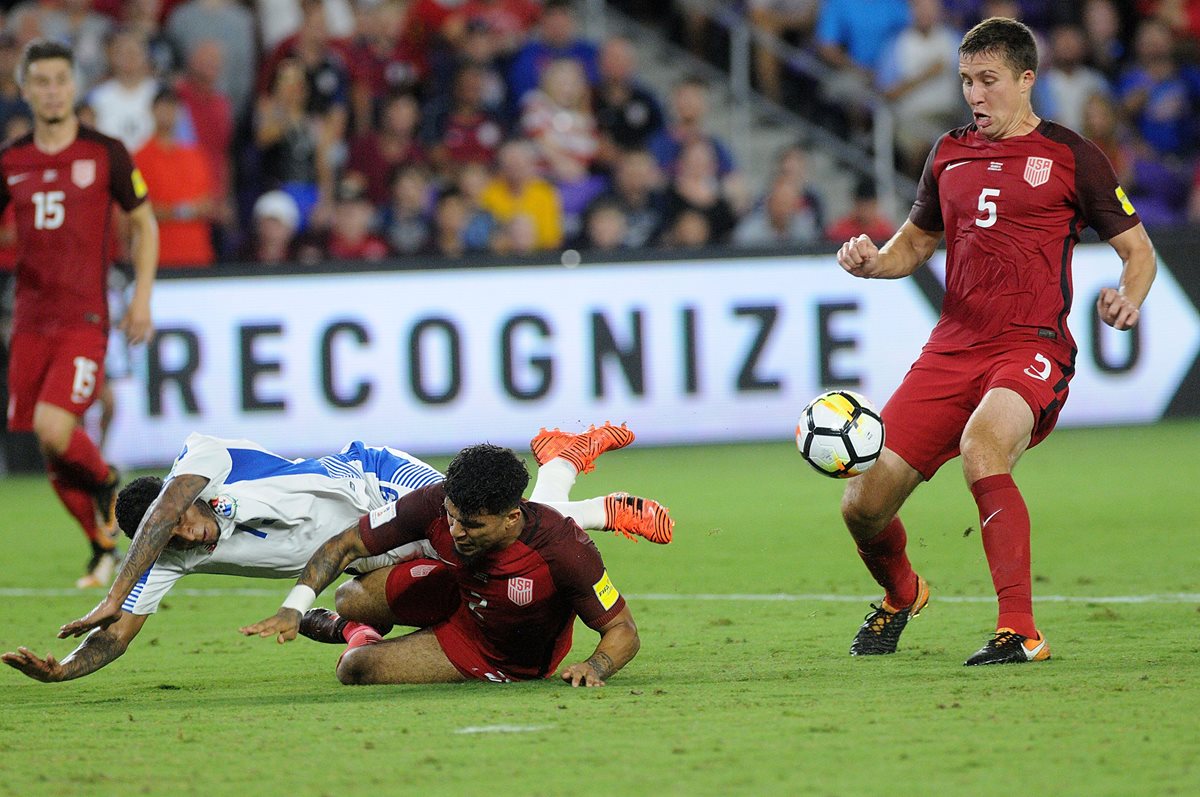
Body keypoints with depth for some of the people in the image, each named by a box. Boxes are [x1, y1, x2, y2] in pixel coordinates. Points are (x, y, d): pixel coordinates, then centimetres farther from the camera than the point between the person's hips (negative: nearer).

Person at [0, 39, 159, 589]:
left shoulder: (106, 153, 0)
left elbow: (144, 223, 8)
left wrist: (142, 297, 1)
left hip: (84, 319, -4)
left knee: (53, 428, -22)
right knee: (52, 456, 4)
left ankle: (106, 483, 8)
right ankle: (103, 548, 21)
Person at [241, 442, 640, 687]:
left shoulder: (566, 551, -39)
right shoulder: (434, 505, -30)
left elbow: (623, 630, -26)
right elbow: (345, 545, -19)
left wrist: (595, 668, -47)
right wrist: (293, 608, -31)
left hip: (511, 658, -4)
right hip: (457, 593, 4)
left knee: (356, 668, -14)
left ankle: (362, 638, 23)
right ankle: (355, 629, 29)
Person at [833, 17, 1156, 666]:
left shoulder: (1070, 156, 2)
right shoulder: (949, 154, 15)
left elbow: (1138, 249, 7)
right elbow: (916, 242, 28)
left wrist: (1127, 298, -15)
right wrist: (873, 261, 5)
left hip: (1033, 348, -5)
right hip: (953, 347, 5)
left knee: (982, 445, -37)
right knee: (863, 506, -2)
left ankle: (1020, 631, -34)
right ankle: (900, 594, 34)